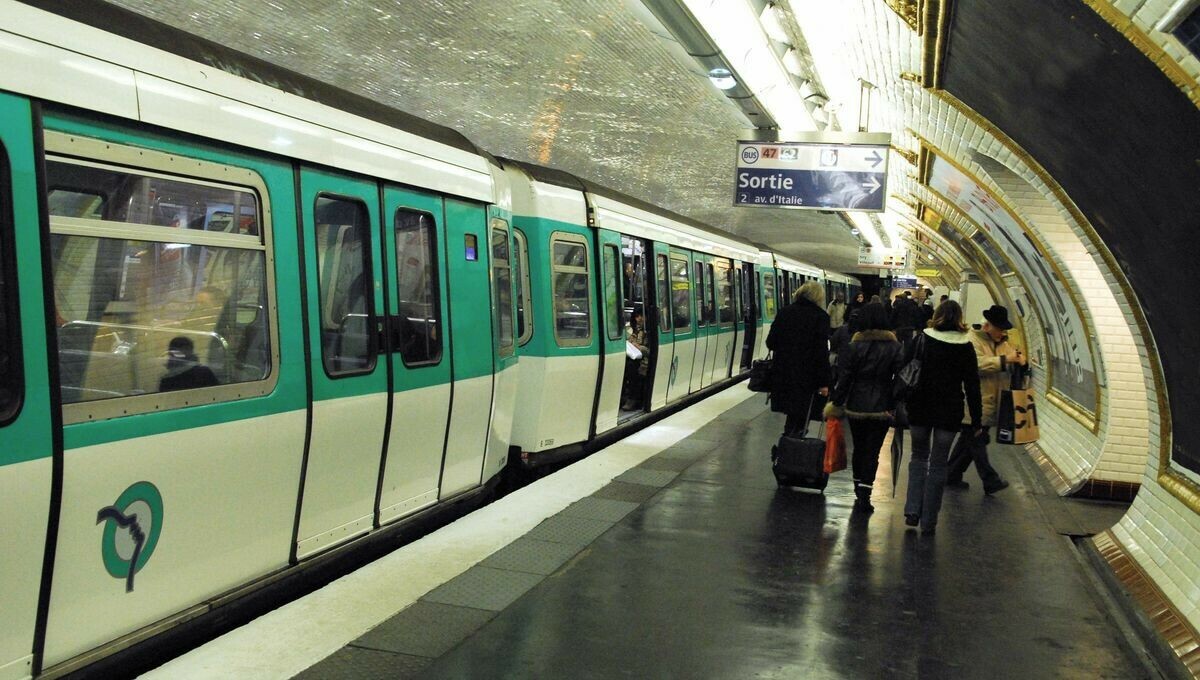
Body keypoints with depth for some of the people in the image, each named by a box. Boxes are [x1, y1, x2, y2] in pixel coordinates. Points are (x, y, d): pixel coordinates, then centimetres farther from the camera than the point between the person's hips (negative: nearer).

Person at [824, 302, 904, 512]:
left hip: (856, 406, 1)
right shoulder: (896, 347, -4)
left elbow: (844, 377, -5)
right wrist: (895, 406, 0)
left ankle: (859, 490, 30)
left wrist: (836, 402, 3)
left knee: (859, 448, 17)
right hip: (882, 408, -1)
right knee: (872, 451, 3)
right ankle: (864, 495, -3)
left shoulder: (854, 346, -6)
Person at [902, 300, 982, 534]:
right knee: (938, 464, 8)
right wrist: (976, 420, 4)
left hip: (920, 409, 1)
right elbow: (972, 385, -2)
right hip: (950, 412, 0)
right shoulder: (966, 347, -3)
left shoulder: (921, 340, -2)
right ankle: (928, 521, 10)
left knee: (919, 457, 17)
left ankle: (912, 511, 6)